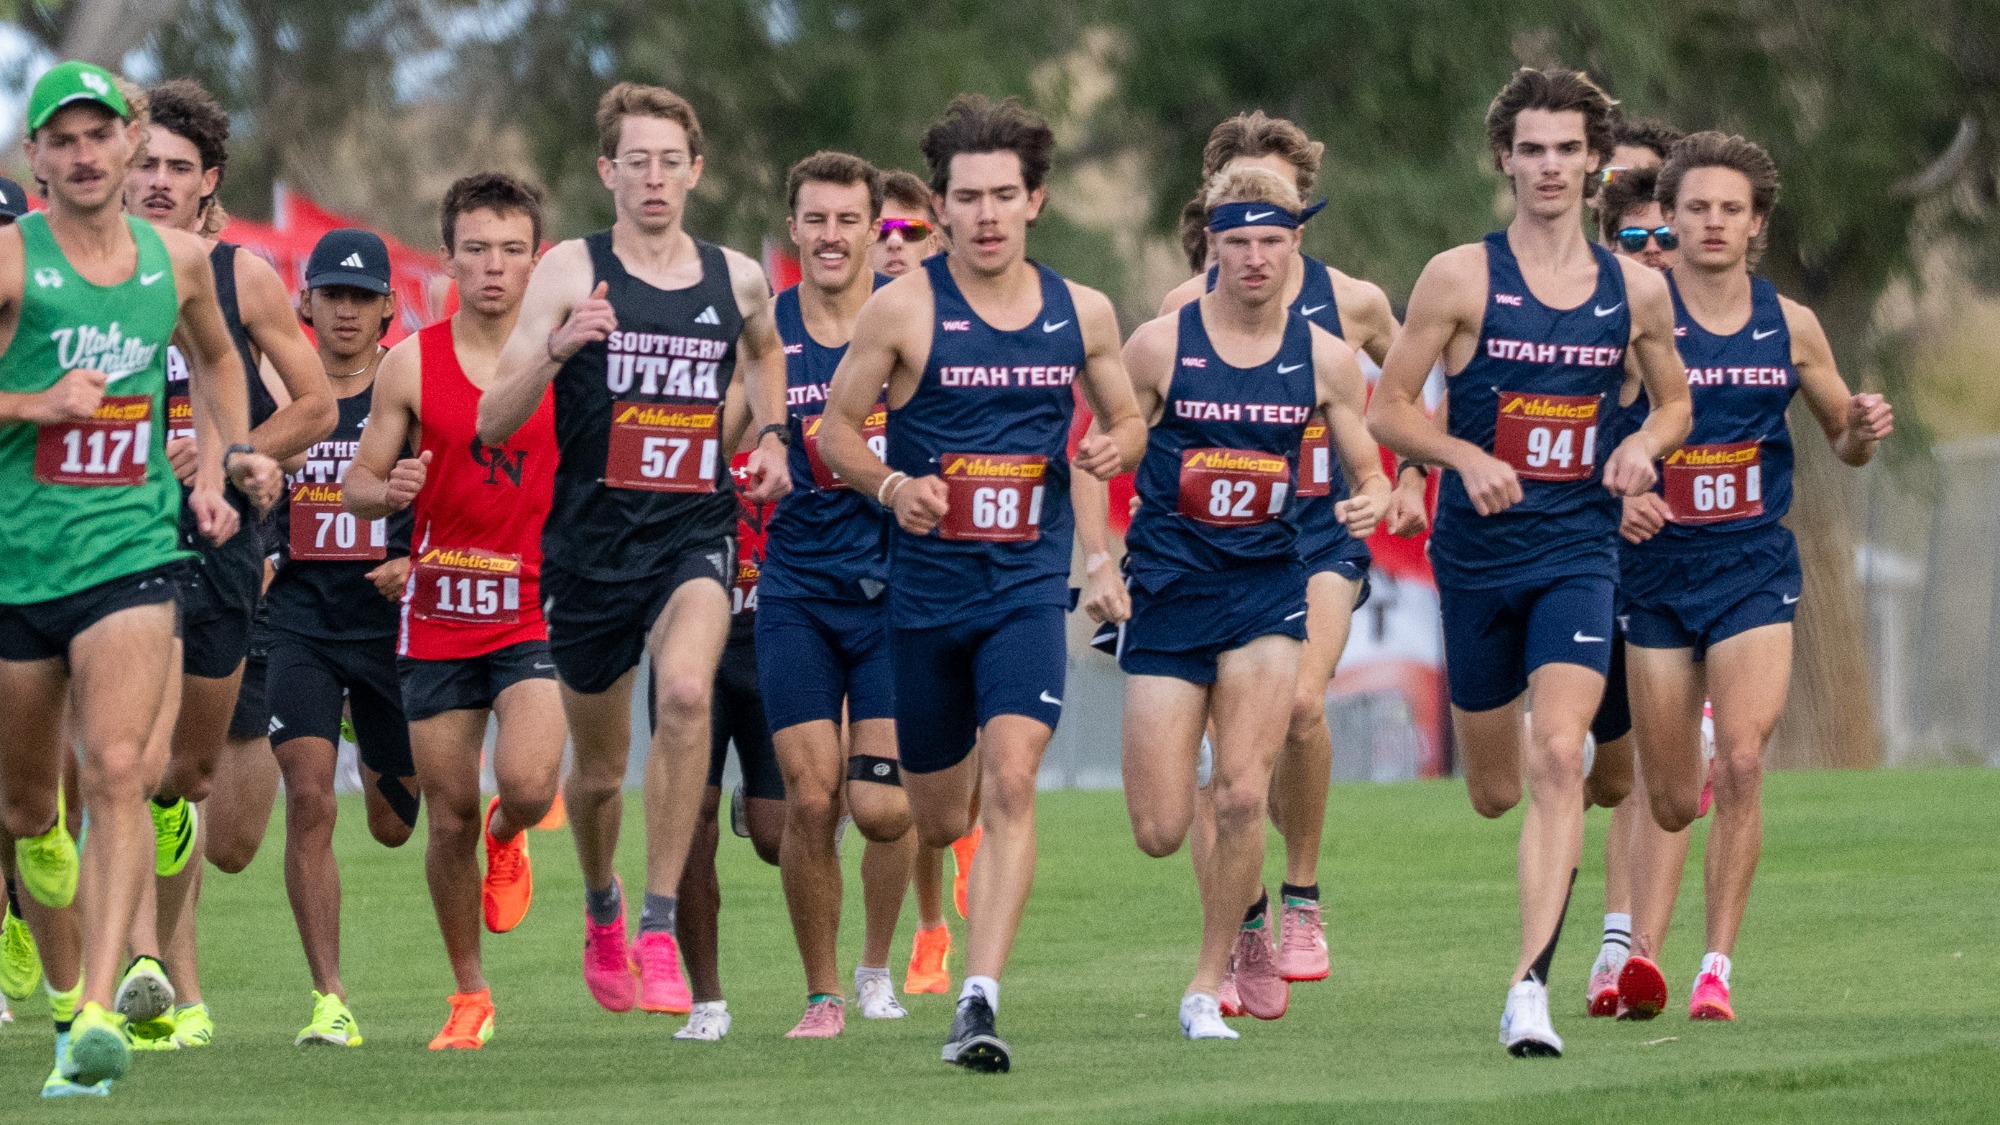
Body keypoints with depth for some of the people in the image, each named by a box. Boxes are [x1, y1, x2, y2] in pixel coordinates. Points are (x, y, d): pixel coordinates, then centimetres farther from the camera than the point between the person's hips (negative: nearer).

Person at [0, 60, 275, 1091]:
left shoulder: (179, 261, 7)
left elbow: (215, 358, 29)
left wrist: (227, 453, 16)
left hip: (132, 552, 1)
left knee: (118, 773, -19)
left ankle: (99, 1015, -27)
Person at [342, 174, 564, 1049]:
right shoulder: (412, 364, 1)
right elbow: (356, 487, 5)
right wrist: (389, 490, -18)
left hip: (538, 608, -1)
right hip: (438, 613, 1)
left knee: (528, 785, -21)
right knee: (449, 820, 3)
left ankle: (507, 839, 17)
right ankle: (469, 997, 21)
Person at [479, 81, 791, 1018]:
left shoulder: (737, 280, 6)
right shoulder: (572, 272, -3)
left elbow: (764, 348, 32)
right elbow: (491, 424, -8)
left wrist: (771, 433, 14)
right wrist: (556, 350, -25)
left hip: (695, 533, 1)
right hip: (592, 541, -1)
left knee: (686, 693, -29)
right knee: (598, 771, 11)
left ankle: (659, 928, -24)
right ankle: (601, 906, 44)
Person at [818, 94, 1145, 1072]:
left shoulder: (1082, 314, 2)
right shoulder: (903, 310, -6)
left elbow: (1126, 418, 16)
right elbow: (835, 430, 1)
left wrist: (1116, 446, -7)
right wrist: (891, 486, -18)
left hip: (1028, 586, 0)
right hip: (926, 582, 0)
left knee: (1010, 780, -20)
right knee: (937, 821, 11)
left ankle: (980, 1001, -23)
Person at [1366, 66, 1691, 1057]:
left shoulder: (1636, 292, 5)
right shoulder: (1461, 278, -3)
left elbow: (1674, 401, 20)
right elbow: (1387, 409, -1)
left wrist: (1645, 445, -3)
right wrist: (1467, 457, -19)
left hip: (1580, 551, 0)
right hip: (1477, 552, 0)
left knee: (1558, 758, -19)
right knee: (1495, 791, 10)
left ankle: (1530, 989, -21)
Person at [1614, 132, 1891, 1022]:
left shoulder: (1790, 328, 6)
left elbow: (1842, 438, 18)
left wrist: (1865, 429, -5)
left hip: (1754, 565, 1)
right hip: (1656, 567, -1)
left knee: (1740, 759, -17)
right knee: (1671, 798, 5)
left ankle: (1718, 967, -12)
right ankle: (1642, 954, 22)